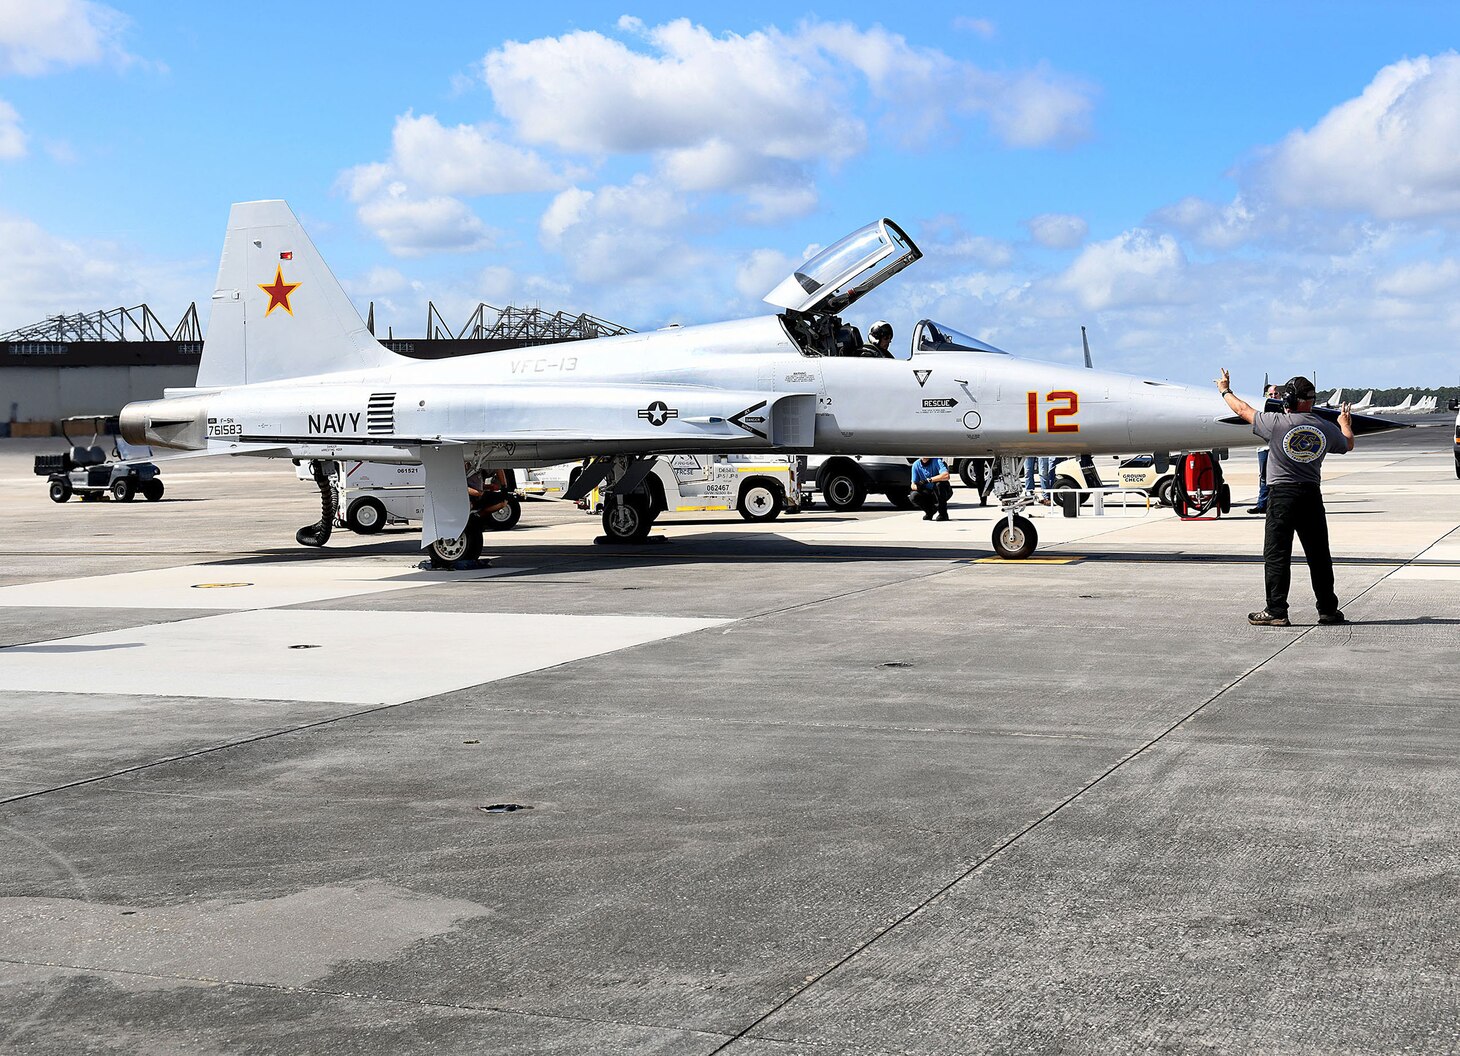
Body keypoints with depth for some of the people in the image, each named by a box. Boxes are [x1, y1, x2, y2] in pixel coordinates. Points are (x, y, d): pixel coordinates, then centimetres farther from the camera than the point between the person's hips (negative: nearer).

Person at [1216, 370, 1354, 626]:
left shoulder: (1277, 422, -9)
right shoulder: (1327, 428, 3)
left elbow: (1243, 410, 6)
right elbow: (1348, 444, 25)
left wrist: (1225, 391, 25)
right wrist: (1345, 424, 47)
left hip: (1282, 494, -4)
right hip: (1312, 495, 4)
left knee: (1276, 554, 1)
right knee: (1318, 554, 10)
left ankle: (1276, 611, 0)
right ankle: (1328, 610, 17)